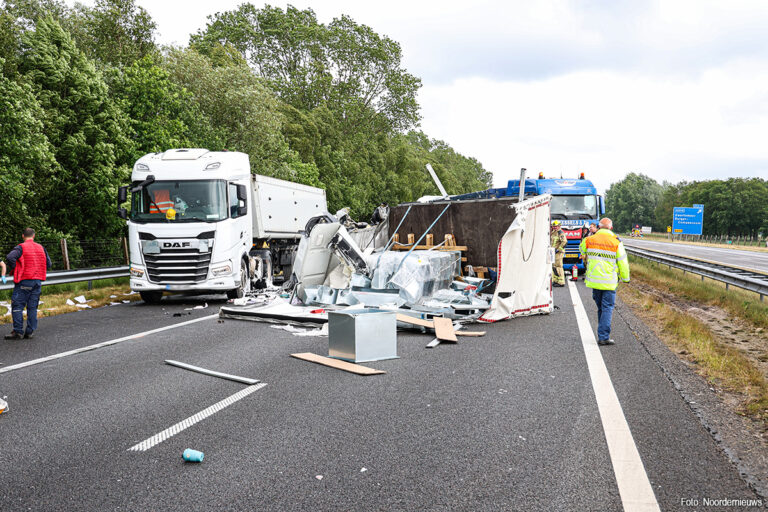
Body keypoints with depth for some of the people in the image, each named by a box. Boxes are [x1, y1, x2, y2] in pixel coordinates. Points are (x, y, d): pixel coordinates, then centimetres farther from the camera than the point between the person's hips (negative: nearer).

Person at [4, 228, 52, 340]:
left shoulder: (21, 247, -8)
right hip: (37, 280, 5)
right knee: (32, 307, 9)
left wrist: (13, 268, -8)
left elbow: (10, 257, -24)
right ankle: (30, 331, 10)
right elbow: (48, 264, 12)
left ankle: (18, 331, -1)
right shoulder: (41, 248, 9)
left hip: (24, 281, -5)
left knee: (17, 305, 1)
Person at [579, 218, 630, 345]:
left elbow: (582, 249, 22)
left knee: (600, 307, 17)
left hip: (594, 280, 3)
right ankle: (603, 337, -5)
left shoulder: (589, 240, 0)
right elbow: (623, 262, -4)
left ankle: (602, 334, 26)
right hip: (609, 281, -3)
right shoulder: (616, 242, -7)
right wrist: (625, 277, 9)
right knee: (607, 308, 0)